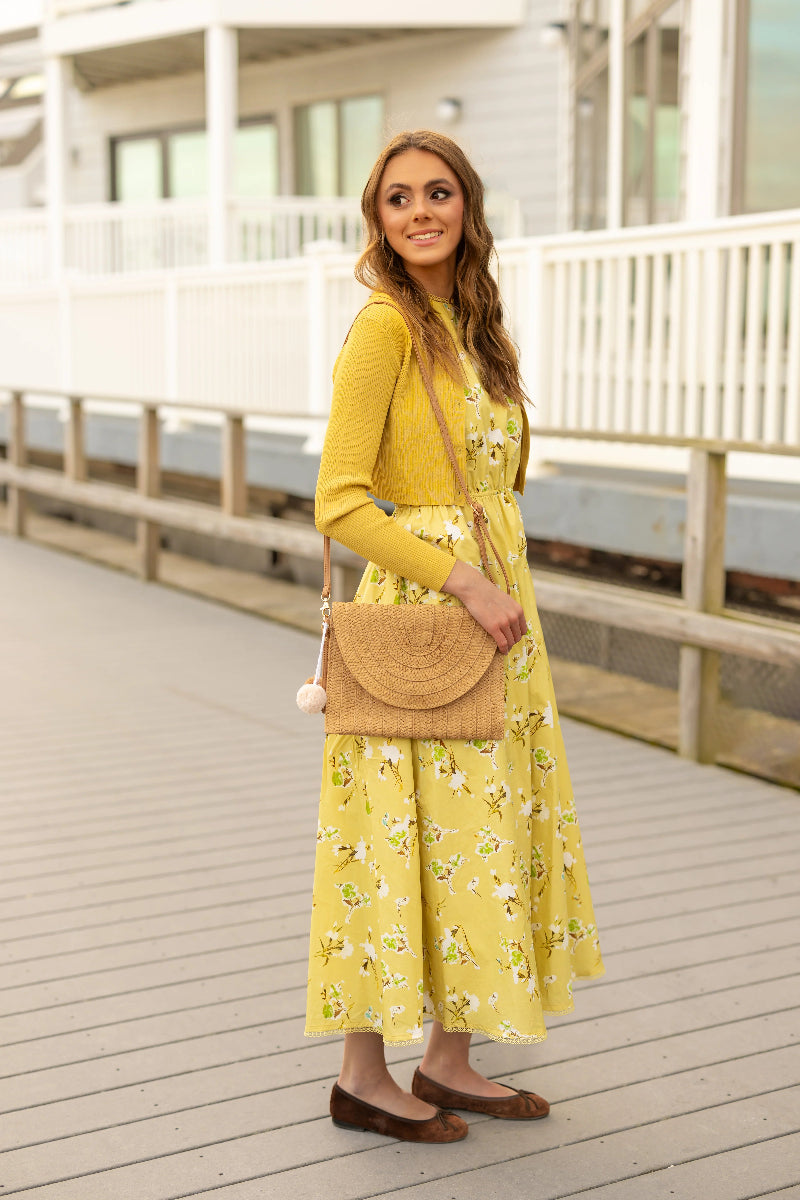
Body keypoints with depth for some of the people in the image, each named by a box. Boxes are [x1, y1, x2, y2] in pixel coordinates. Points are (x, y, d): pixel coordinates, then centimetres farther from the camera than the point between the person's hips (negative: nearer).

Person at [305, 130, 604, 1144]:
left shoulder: (468, 324, 14)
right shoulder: (385, 328, -12)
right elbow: (340, 503, -17)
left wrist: (498, 586, 11)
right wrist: (463, 581, -19)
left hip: (494, 601, 8)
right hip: (423, 609, -8)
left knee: (483, 834, 11)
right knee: (411, 837, -1)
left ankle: (449, 1062, 23)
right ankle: (363, 1075, 14)